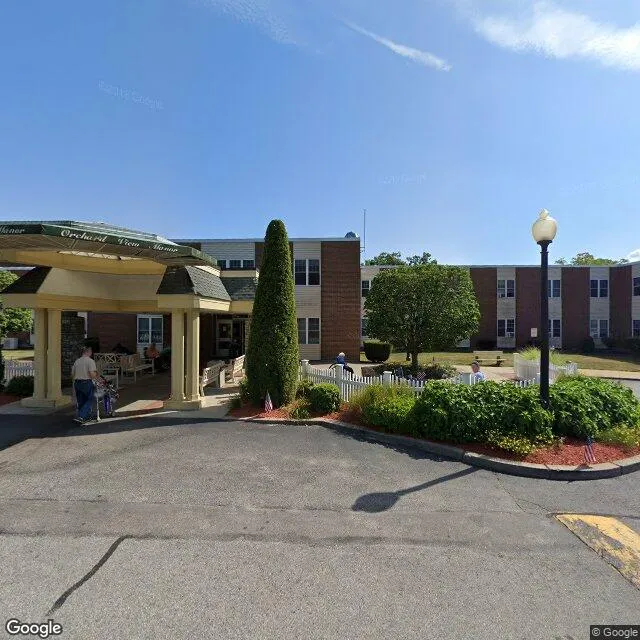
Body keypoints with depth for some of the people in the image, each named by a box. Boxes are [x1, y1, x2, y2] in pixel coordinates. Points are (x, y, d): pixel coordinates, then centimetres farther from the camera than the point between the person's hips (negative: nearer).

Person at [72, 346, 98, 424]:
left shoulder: (77, 361, 9)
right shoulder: (90, 361, -10)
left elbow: (72, 374, 13)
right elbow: (92, 374, -18)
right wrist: (96, 375, 2)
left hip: (77, 383, 7)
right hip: (87, 383, -6)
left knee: (80, 401, 14)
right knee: (89, 400, 4)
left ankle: (85, 418, 22)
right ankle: (81, 417, -9)